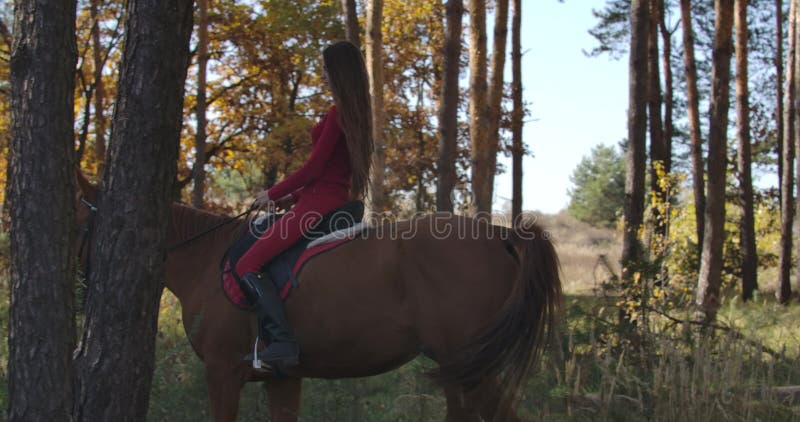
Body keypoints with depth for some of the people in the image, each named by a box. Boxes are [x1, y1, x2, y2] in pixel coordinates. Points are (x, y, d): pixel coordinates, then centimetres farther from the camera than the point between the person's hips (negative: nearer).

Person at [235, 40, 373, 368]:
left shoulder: (339, 112, -13)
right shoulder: (356, 113, 16)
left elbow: (314, 167, -16)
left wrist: (273, 194, -3)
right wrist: (293, 196, 17)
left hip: (321, 202, -11)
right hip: (338, 198, 11)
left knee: (247, 266, -16)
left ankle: (282, 342, -26)